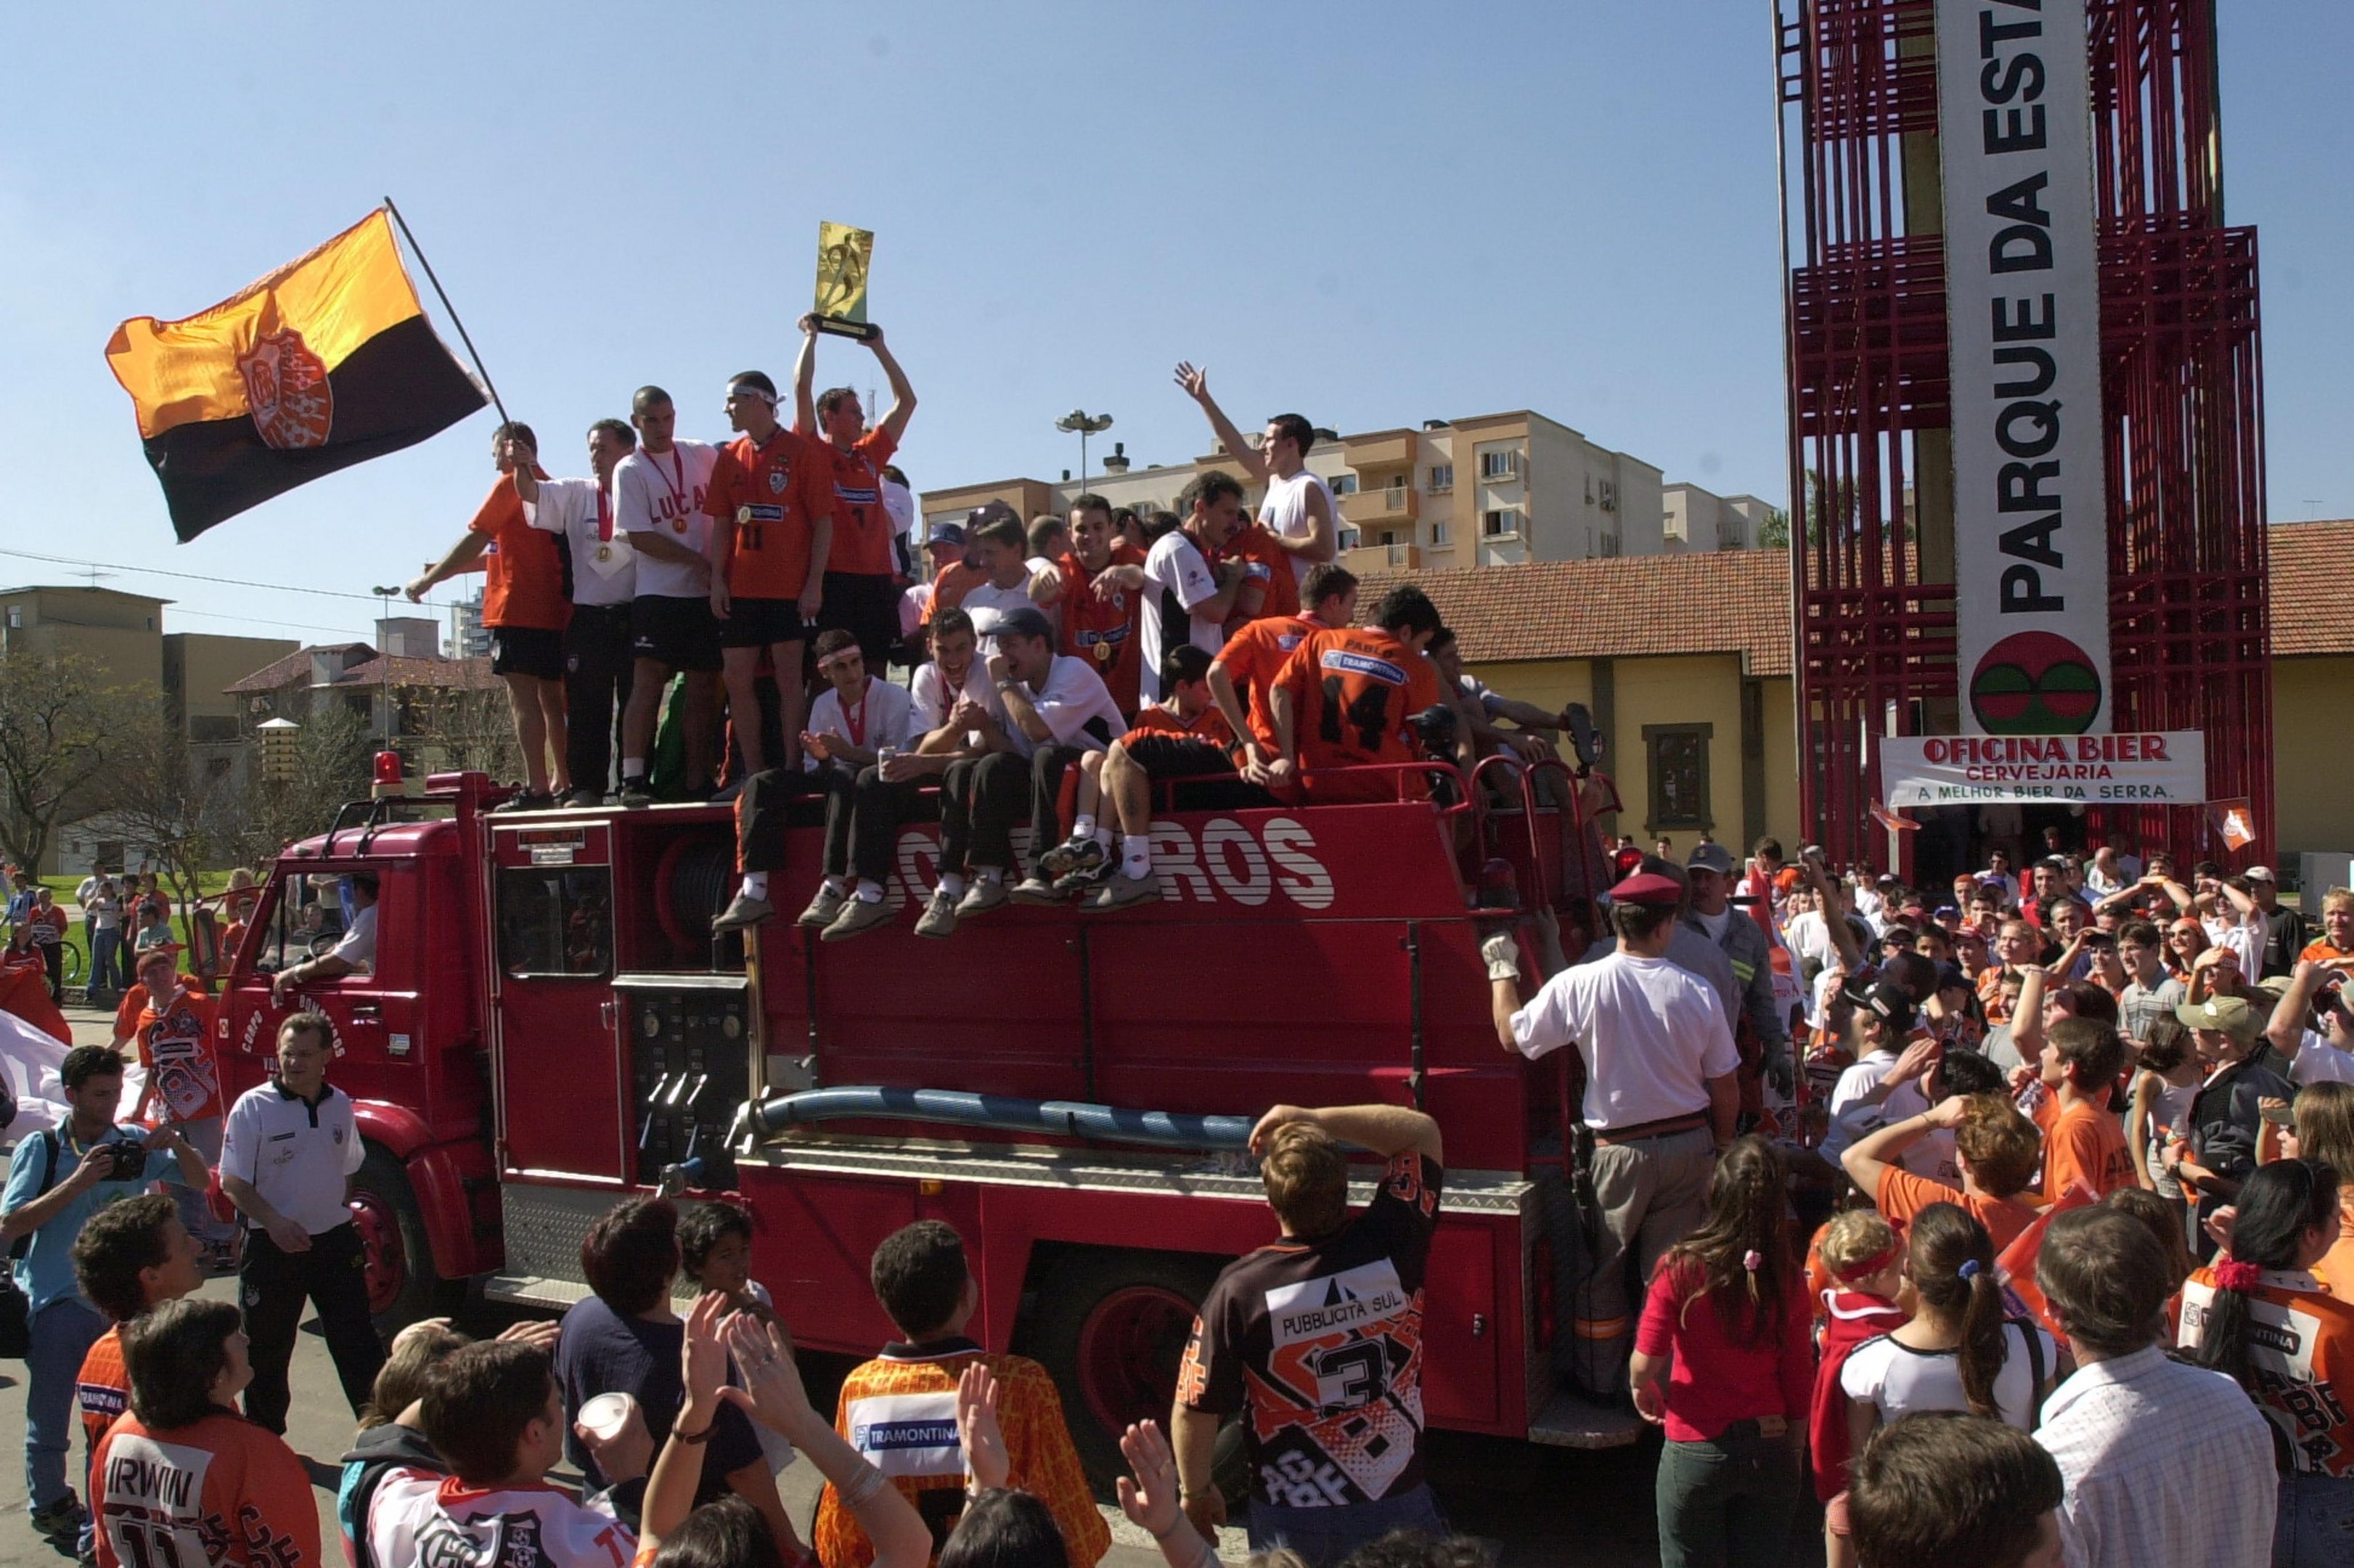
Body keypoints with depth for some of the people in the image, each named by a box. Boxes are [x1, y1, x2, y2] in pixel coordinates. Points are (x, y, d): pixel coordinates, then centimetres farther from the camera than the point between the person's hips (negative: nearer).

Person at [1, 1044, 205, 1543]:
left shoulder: (134, 1144, 1)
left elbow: (199, 1181, 4)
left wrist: (175, 1143, -15)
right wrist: (76, 1182, -24)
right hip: (57, 1303, -3)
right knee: (49, 1418, 10)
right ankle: (50, 1507, 29)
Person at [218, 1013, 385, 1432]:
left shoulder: (340, 1106, 4)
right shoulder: (253, 1107, -9)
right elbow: (233, 1182, -10)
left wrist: (338, 1217, 12)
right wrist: (273, 1222, -22)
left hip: (334, 1240, 3)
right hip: (272, 1245, -3)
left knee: (358, 1341, 6)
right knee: (266, 1348, 11)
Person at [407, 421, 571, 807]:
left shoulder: (511, 484, -5)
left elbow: (475, 540, -8)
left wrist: (429, 579, 0)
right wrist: (443, 569, 26)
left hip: (518, 610, -8)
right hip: (554, 612, 8)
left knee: (523, 697, -9)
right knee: (551, 697, 11)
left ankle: (537, 787, -13)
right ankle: (563, 782, 13)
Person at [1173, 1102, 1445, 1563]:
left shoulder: (1240, 1290, -21)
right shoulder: (1390, 1245, -16)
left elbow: (1193, 1411, -13)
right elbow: (1423, 1133, -1)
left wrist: (1196, 1493, 4)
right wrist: (1317, 1119, -8)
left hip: (1291, 1523, -1)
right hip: (1398, 1507, 1)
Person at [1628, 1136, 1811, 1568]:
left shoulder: (1681, 1268, -18)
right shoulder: (1789, 1277, -10)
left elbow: (1645, 1364, -17)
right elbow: (1799, 1374, -1)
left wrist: (1642, 1390, 6)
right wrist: (1795, 1445, 14)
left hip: (1697, 1451, -2)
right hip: (1770, 1449, 3)